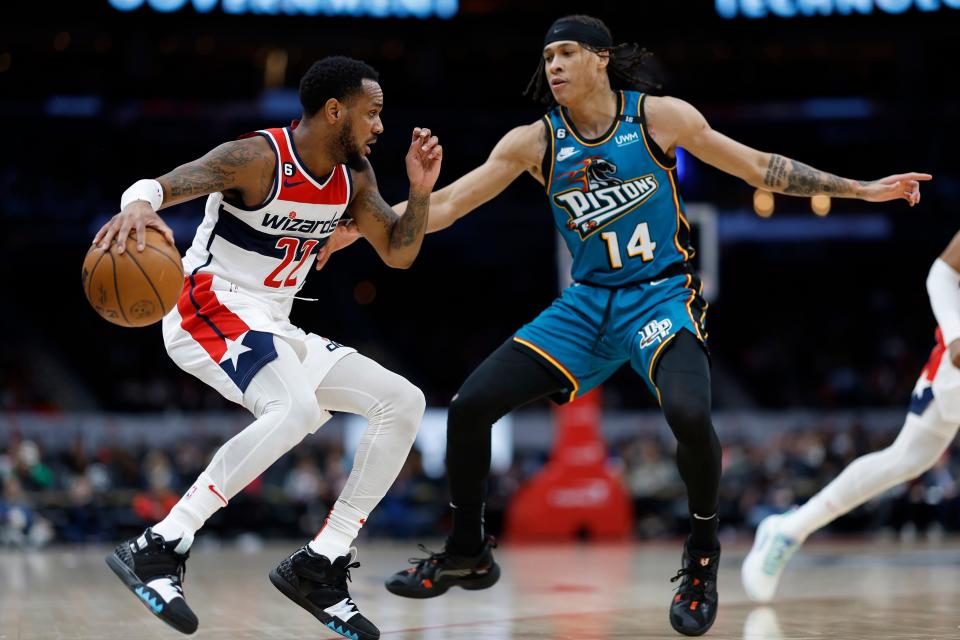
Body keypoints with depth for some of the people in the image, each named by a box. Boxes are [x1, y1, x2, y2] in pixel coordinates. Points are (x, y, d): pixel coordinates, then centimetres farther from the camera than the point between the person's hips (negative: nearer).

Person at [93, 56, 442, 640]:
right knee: (297, 408, -36)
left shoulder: (353, 173, 7)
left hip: (272, 328, 9)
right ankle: (156, 550, -33)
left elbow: (398, 253, 13)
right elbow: (155, 186, -24)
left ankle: (318, 567, 0)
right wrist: (138, 205, -48)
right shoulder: (260, 158, -16)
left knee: (404, 403, 0)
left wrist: (421, 190, -4)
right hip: (209, 307, -9)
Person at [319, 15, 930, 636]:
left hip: (662, 294, -4)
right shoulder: (534, 141, -1)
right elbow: (446, 205, -1)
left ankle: (703, 559, -5)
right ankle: (467, 554, 17)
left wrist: (861, 189, 0)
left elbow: (760, 168, 1)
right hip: (586, 302, 4)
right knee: (468, 406, -6)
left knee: (688, 413, -33)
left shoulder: (659, 116, -7)